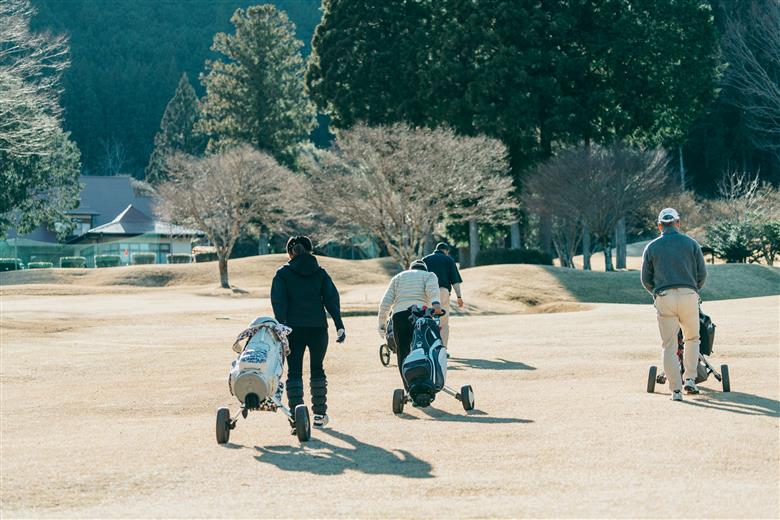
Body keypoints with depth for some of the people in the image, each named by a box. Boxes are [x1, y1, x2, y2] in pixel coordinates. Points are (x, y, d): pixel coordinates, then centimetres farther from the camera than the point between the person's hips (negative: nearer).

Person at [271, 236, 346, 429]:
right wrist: (339, 326, -1)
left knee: (294, 371, 0)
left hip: (294, 328, -2)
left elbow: (279, 302, -7)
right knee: (317, 369, 15)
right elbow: (332, 299, 1)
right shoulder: (320, 272, 8)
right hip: (318, 327, 2)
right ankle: (320, 414, 19)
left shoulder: (283, 273, 2)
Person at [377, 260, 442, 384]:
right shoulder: (429, 275, 21)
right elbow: (432, 288, -5)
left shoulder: (398, 277, 28)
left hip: (399, 315, 2)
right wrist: (435, 302, -22)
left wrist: (382, 324, 18)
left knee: (403, 355, 1)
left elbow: (386, 302, 17)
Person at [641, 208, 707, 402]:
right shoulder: (691, 243, 9)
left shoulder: (652, 247, 10)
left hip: (664, 297, 0)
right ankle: (690, 379, 8)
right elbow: (702, 273, 9)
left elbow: (646, 279, 12)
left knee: (669, 346, 3)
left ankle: (676, 389, 0)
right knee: (692, 339, 19)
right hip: (689, 295, 0)